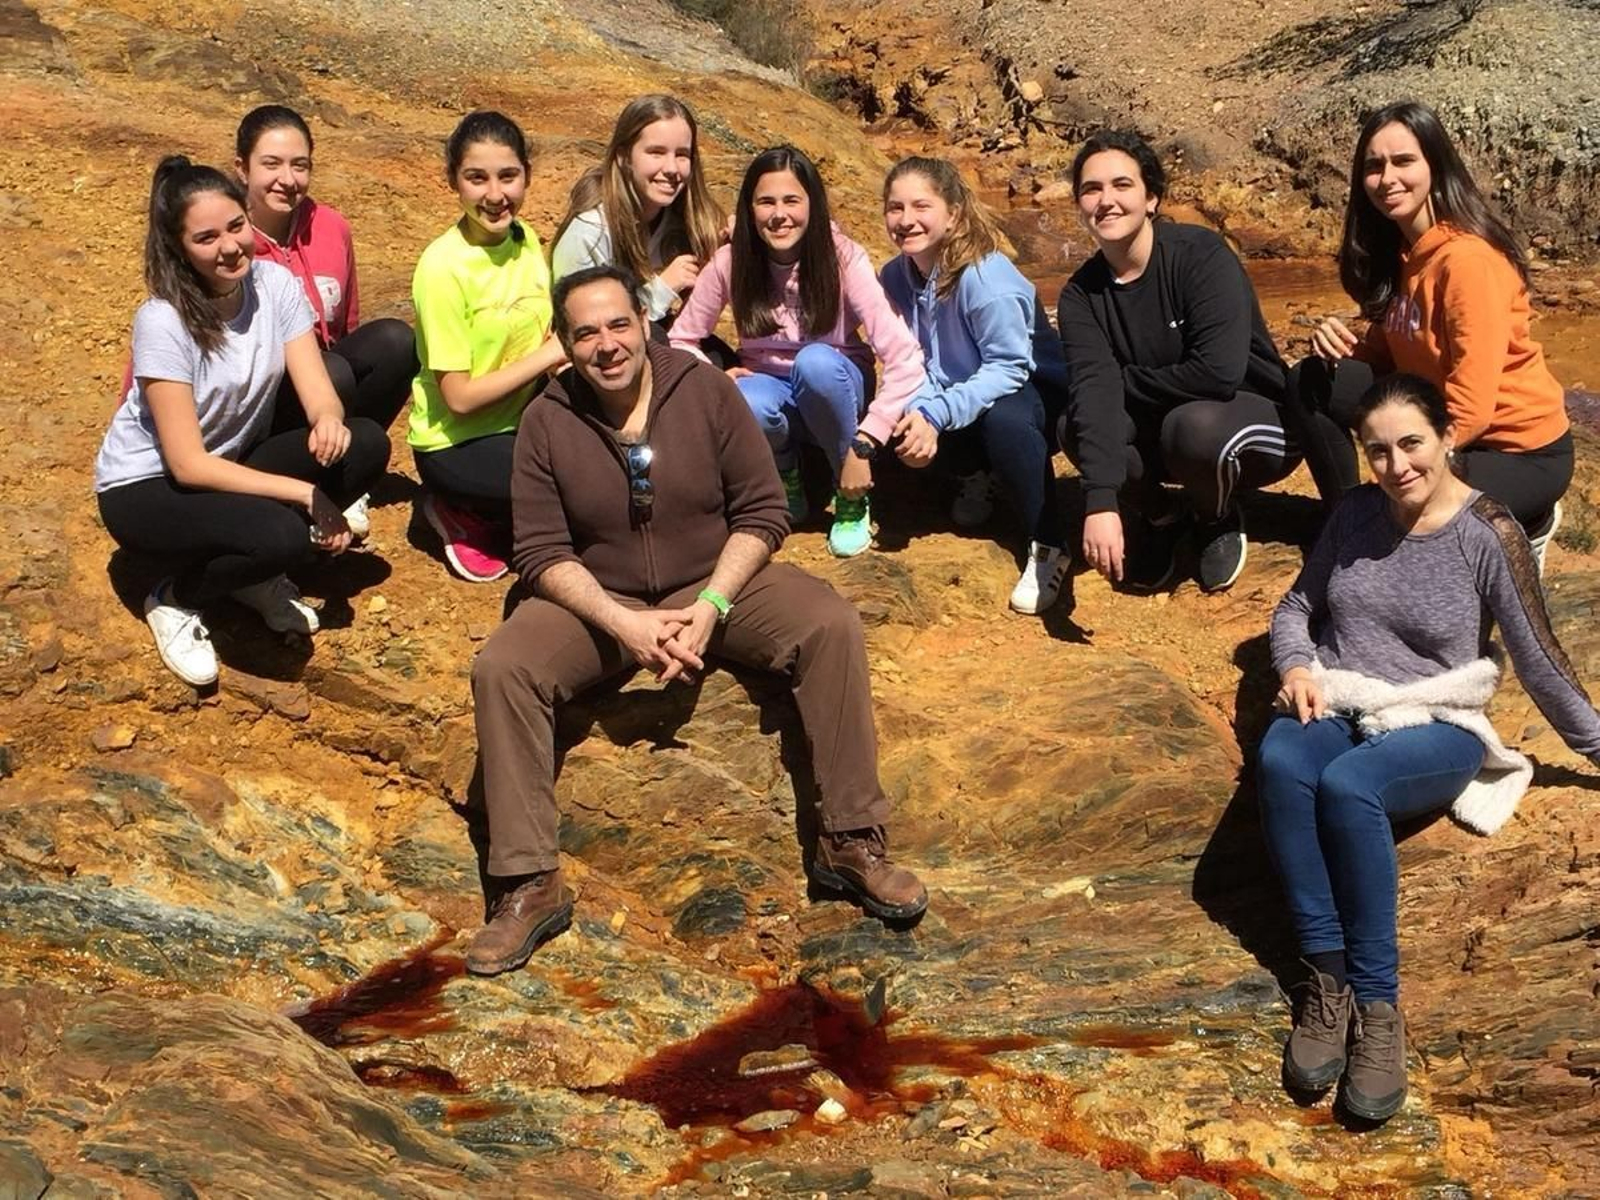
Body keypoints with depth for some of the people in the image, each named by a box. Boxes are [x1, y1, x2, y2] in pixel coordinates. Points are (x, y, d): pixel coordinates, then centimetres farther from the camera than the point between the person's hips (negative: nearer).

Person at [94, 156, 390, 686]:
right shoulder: (163, 321, -26)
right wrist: (307, 494, -30)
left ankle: (256, 574, 3)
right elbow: (188, 465, -26)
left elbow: (320, 396, -13)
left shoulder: (275, 283, -11)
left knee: (365, 444, -18)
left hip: (234, 462, 6)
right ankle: (175, 600, 0)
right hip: (147, 487, -6)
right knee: (281, 535, -34)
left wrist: (328, 421, -38)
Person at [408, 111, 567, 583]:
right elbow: (459, 397, -19)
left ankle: (492, 514, 4)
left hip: (523, 420, 7)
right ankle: (466, 517, 0)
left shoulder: (527, 240, 0)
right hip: (454, 445, -7)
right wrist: (548, 354, -18)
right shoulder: (443, 266, -20)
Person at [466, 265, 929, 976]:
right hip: (598, 600, 0)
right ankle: (529, 883, -20)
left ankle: (851, 842, -19)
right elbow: (541, 551, -8)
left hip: (718, 582, 0)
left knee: (832, 626, -25)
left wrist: (711, 606, -19)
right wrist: (625, 624, -23)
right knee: (500, 669, -26)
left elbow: (763, 512, -5)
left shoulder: (705, 389, -7)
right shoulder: (547, 422, -6)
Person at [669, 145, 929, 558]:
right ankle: (787, 486, -1)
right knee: (746, 406, -36)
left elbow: (903, 356, -26)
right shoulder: (731, 262, -14)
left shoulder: (843, 258, -21)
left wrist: (864, 446, -31)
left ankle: (851, 500, -14)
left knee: (815, 361, -36)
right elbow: (680, 341, -5)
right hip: (770, 386, 1)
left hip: (832, 387, -1)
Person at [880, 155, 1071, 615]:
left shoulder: (986, 277, -28)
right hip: (967, 390, 6)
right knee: (909, 412, -23)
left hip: (1035, 393, -6)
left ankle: (1048, 546, -20)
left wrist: (937, 414, -39)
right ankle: (975, 477, 10)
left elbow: (1008, 369, -29)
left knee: (1003, 417, -38)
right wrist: (920, 409, -31)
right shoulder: (894, 276, -9)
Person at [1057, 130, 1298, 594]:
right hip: (1159, 424, 4)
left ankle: (1219, 519, -1)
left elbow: (1219, 373, -34)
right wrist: (1100, 501, -40)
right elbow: (1094, 389, -25)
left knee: (1195, 423, -36)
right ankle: (1160, 513, 5)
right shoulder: (1081, 295, -10)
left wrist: (1125, 381, -18)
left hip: (1258, 419, -4)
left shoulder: (1201, 255, -22)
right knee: (1077, 424, -23)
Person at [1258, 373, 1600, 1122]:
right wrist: (1296, 667, -4)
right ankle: (1328, 980, -29)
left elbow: (1538, 661, 1)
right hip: (1335, 707, 4)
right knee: (1281, 763, -34)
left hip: (1434, 728, -3)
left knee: (1346, 785, -39)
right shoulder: (1357, 512, 5)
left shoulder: (1489, 533, -7)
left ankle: (1377, 1003, -29)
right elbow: (1298, 604, 16)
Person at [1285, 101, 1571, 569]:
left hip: (1520, 449, -8)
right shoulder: (1397, 245, 1)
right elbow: (1394, 351, 9)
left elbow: (1471, 409, -28)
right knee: (1312, 382, -6)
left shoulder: (1468, 259, -25)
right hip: (1436, 414, 8)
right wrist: (1344, 344, -12)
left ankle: (1527, 523, 1)